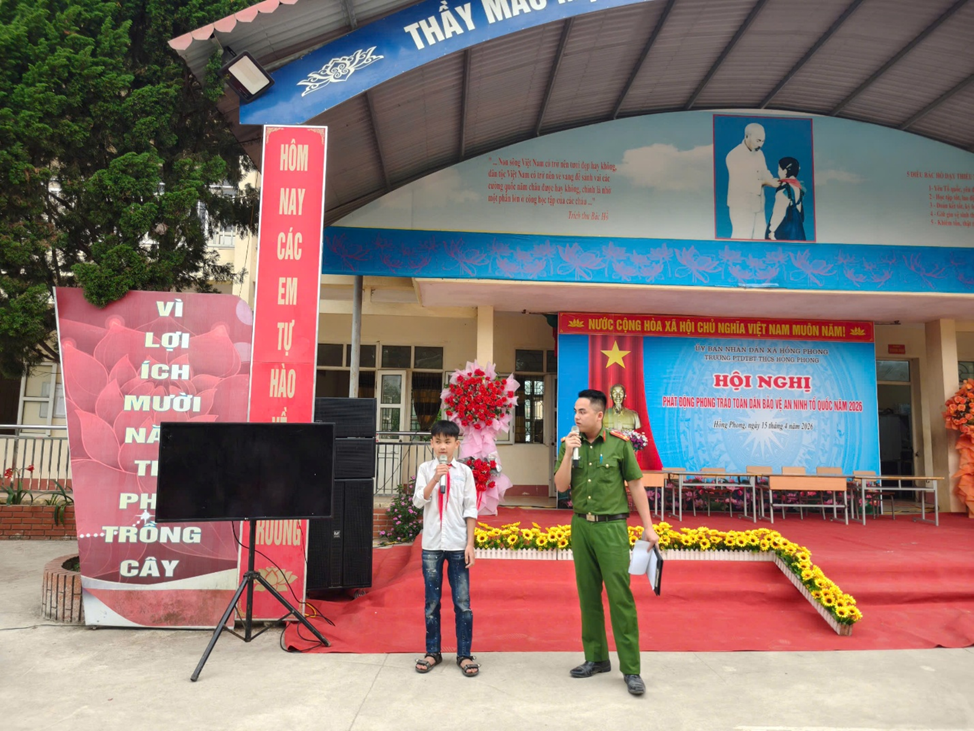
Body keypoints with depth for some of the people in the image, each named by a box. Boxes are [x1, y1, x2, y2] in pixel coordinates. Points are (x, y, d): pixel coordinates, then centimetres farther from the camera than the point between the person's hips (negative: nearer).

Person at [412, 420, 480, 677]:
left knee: (462, 602, 3)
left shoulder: (464, 471, 1)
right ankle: (432, 652, 23)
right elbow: (418, 501, -9)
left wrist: (470, 543, -3)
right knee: (432, 602, 10)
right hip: (432, 544, 1)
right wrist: (435, 478, -21)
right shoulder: (425, 469, 3)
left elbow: (470, 509, 2)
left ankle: (464, 654, 14)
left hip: (458, 545, 0)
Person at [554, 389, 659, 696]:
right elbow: (561, 486, 0)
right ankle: (596, 658, 25)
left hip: (612, 527, -4)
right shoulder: (569, 444, 4)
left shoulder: (619, 443, -5)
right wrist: (569, 454, -14)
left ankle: (631, 669, 4)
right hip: (581, 526, 4)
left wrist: (648, 526, -1)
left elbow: (636, 485, 0)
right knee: (588, 595, 11)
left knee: (620, 596, -4)